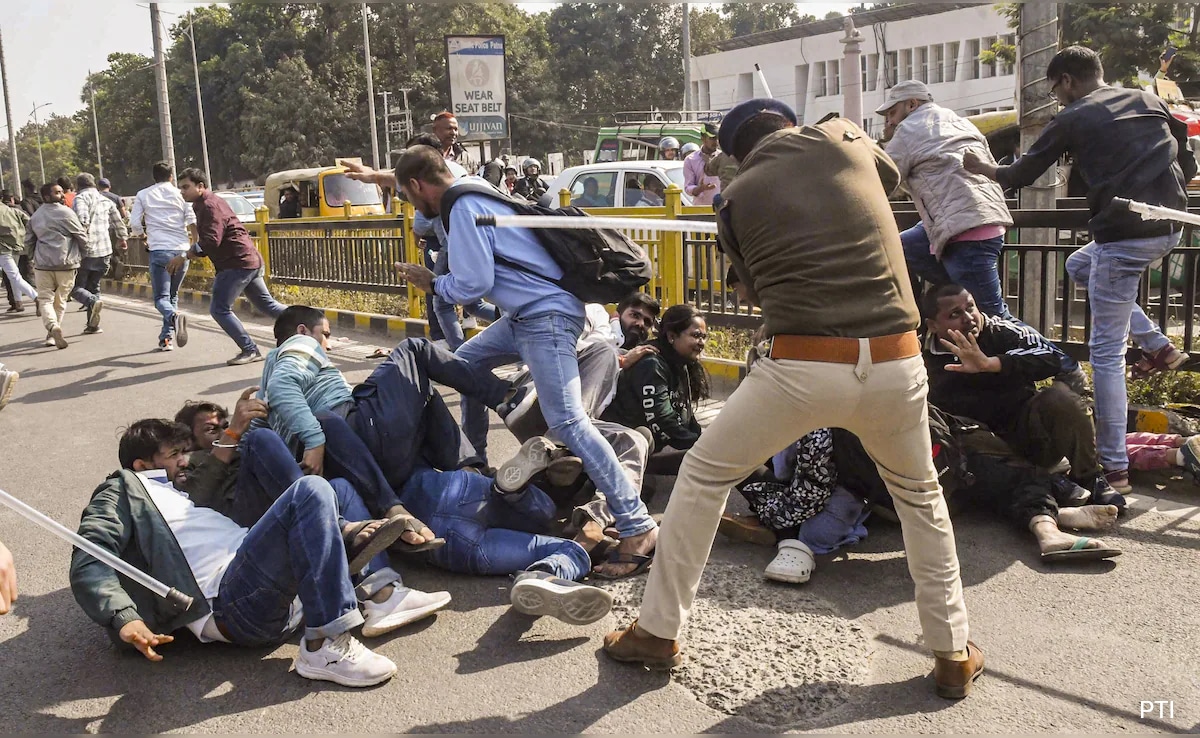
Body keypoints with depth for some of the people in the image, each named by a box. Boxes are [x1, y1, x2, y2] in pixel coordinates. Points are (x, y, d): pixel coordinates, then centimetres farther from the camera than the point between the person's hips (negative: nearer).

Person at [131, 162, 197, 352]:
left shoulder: (143, 195, 9)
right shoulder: (179, 193, 10)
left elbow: (134, 224, 3)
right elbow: (192, 221, 1)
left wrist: (144, 239, 22)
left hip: (159, 250, -2)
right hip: (182, 250, 2)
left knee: (161, 298, 0)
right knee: (172, 294, 17)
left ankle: (174, 316, -34)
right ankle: (166, 338, 12)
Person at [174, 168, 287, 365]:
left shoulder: (210, 205, -14)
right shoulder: (204, 205, 20)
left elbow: (211, 241, -25)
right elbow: (208, 240, 28)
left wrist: (184, 257, -22)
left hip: (238, 263, -11)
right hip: (251, 261, 11)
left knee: (219, 309, -8)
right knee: (267, 305, 15)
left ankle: (250, 350, -5)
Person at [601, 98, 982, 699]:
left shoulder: (737, 198, 9)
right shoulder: (845, 138, 12)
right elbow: (891, 175, 34)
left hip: (803, 369, -2)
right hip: (896, 364, 3)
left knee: (702, 475, 18)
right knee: (919, 494, 28)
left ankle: (658, 633, 24)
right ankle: (953, 653, 32)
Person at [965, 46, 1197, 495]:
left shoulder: (1073, 119, 0)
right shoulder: (1150, 102, 15)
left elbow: (1022, 174, 10)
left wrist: (987, 171, 29)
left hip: (1123, 234, -7)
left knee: (1107, 351, -1)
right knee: (1079, 266, 32)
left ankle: (1114, 466, -1)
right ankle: (1158, 345, 21)